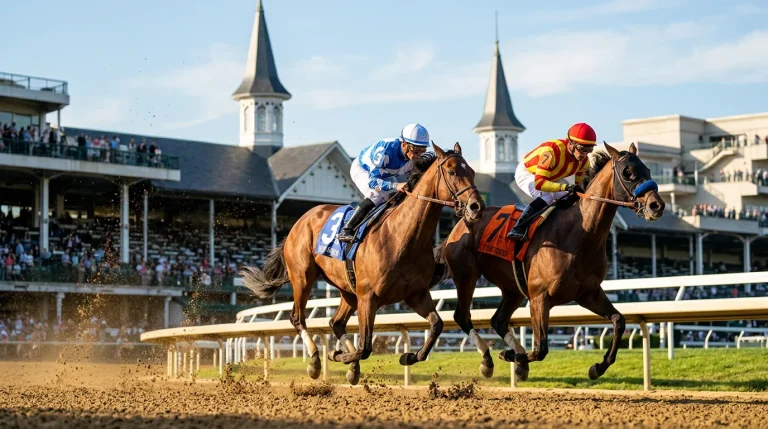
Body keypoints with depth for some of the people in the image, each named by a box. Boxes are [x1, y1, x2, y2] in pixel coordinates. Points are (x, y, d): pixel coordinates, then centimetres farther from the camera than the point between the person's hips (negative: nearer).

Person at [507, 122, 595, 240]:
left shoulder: (584, 161, -17)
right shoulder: (552, 151, -41)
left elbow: (578, 184, 2)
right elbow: (539, 183, -44)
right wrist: (567, 187, -53)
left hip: (552, 178, 8)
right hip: (526, 172, -7)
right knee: (546, 197, -32)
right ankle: (517, 230, -30)